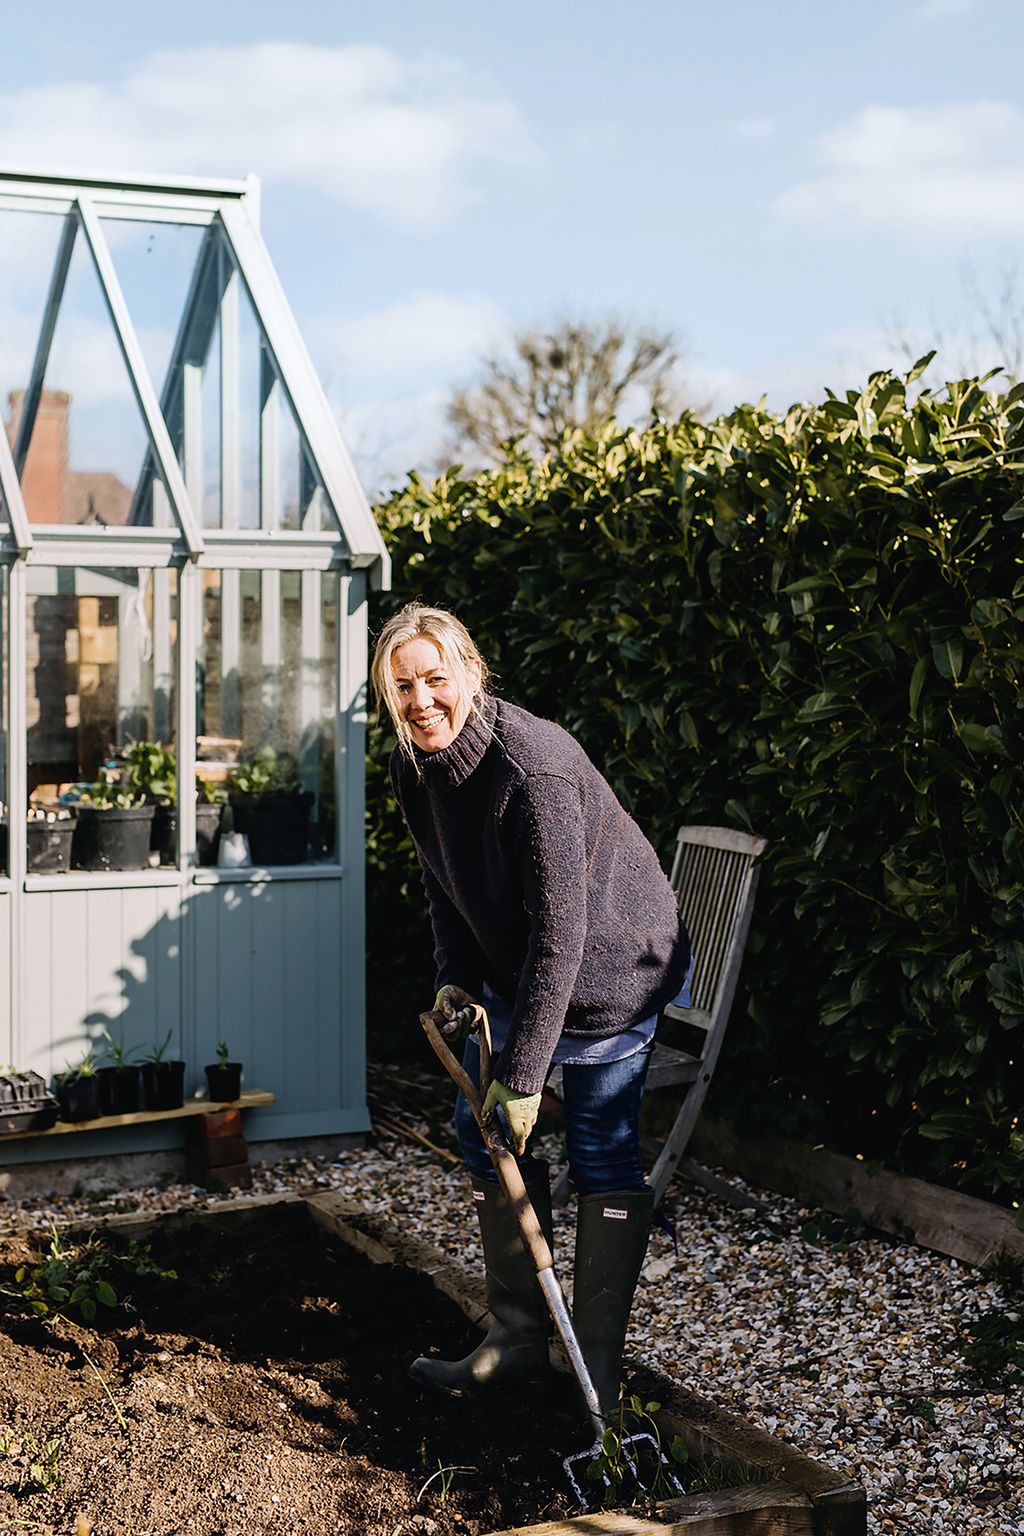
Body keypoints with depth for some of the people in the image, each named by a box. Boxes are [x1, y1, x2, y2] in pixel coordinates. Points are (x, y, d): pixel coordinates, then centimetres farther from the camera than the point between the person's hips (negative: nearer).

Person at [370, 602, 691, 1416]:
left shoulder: (535, 766, -32)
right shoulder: (414, 764, -7)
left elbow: (560, 933, -31)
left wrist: (524, 1073, -30)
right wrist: (456, 978, -5)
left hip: (613, 969, -8)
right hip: (512, 969, 8)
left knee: (602, 1154, -2)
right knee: (481, 1125, 10)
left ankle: (600, 1369, 11)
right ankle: (518, 1340, 22)